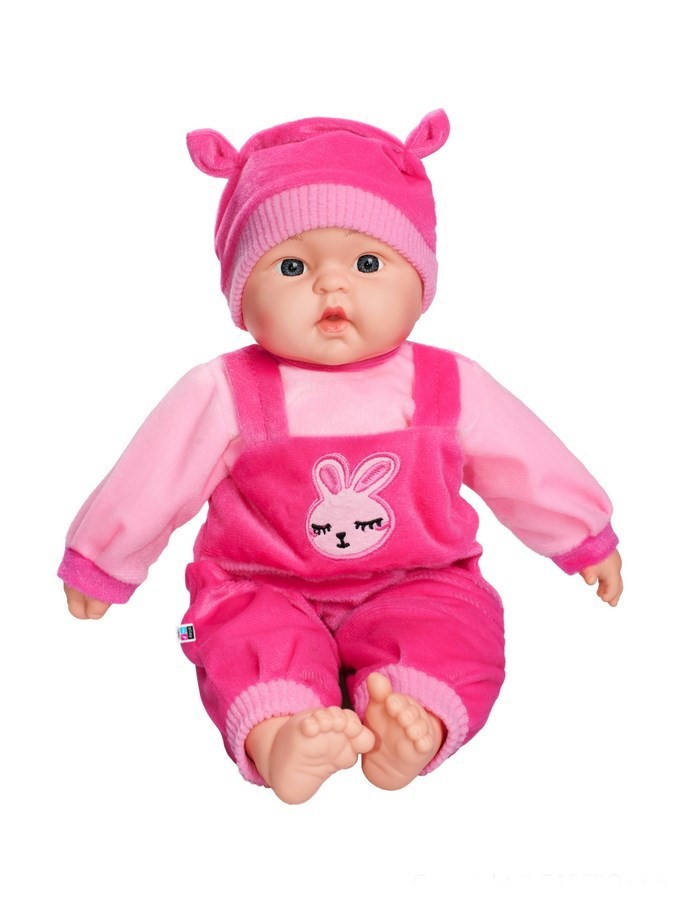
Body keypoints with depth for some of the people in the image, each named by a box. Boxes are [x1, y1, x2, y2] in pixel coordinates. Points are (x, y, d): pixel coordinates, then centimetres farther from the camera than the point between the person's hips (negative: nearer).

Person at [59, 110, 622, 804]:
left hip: (417, 585, 2)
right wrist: (100, 566, 13)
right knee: (248, 639, -29)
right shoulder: (224, 395, -7)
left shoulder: (451, 388, -1)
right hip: (263, 592, -1)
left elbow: (528, 464, 13)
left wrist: (585, 539, 23)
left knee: (458, 620, -26)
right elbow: (148, 485, 4)